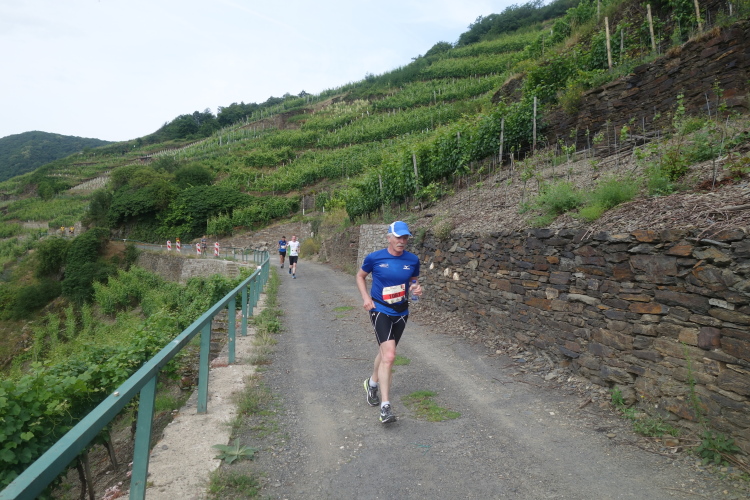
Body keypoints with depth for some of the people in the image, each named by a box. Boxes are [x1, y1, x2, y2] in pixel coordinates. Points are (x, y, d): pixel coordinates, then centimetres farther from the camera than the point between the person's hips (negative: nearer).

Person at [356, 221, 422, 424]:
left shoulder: (413, 260, -2)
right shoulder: (374, 258, -9)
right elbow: (360, 276, 7)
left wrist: (417, 289, -10)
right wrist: (366, 297, -7)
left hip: (401, 312, 4)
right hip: (380, 310, -4)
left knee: (385, 352, 21)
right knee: (389, 355, -19)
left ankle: (372, 383, 48)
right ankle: (385, 407, -12)